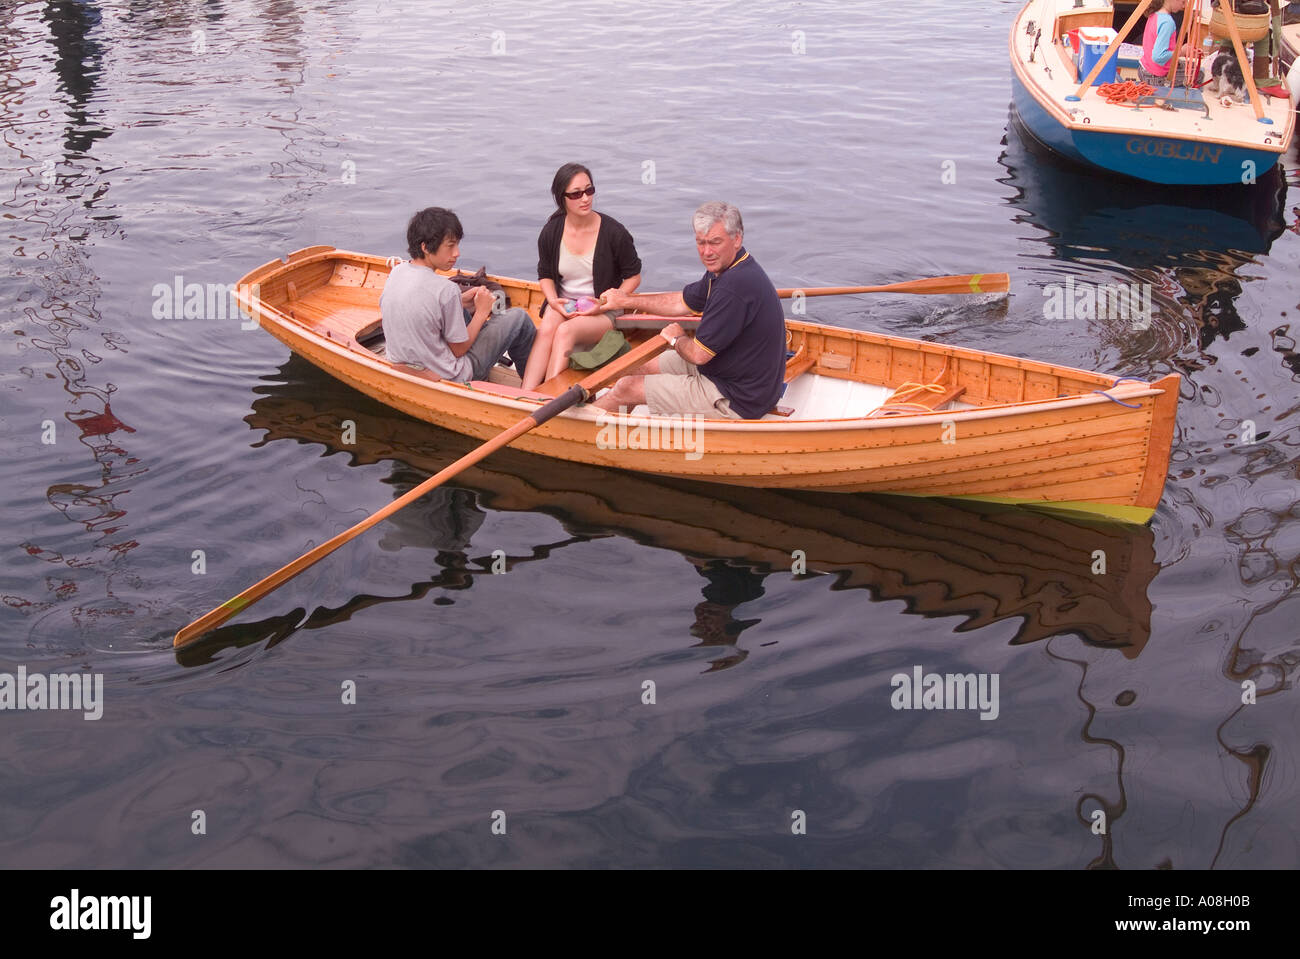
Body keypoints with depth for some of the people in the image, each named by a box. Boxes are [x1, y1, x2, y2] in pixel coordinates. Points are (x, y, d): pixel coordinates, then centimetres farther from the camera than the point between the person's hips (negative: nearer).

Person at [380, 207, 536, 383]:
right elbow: (459, 350, -16)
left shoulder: (396, 272, -5)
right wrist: (482, 312, -3)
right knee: (519, 318, 4)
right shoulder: (445, 290, -27)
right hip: (446, 378, -8)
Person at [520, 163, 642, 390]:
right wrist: (553, 300, -7)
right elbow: (545, 275, 15)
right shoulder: (550, 233, 1)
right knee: (546, 331, -31)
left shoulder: (614, 232, -9)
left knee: (565, 331, -33)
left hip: (603, 313, -3)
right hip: (563, 305, 3)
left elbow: (633, 277, 0)